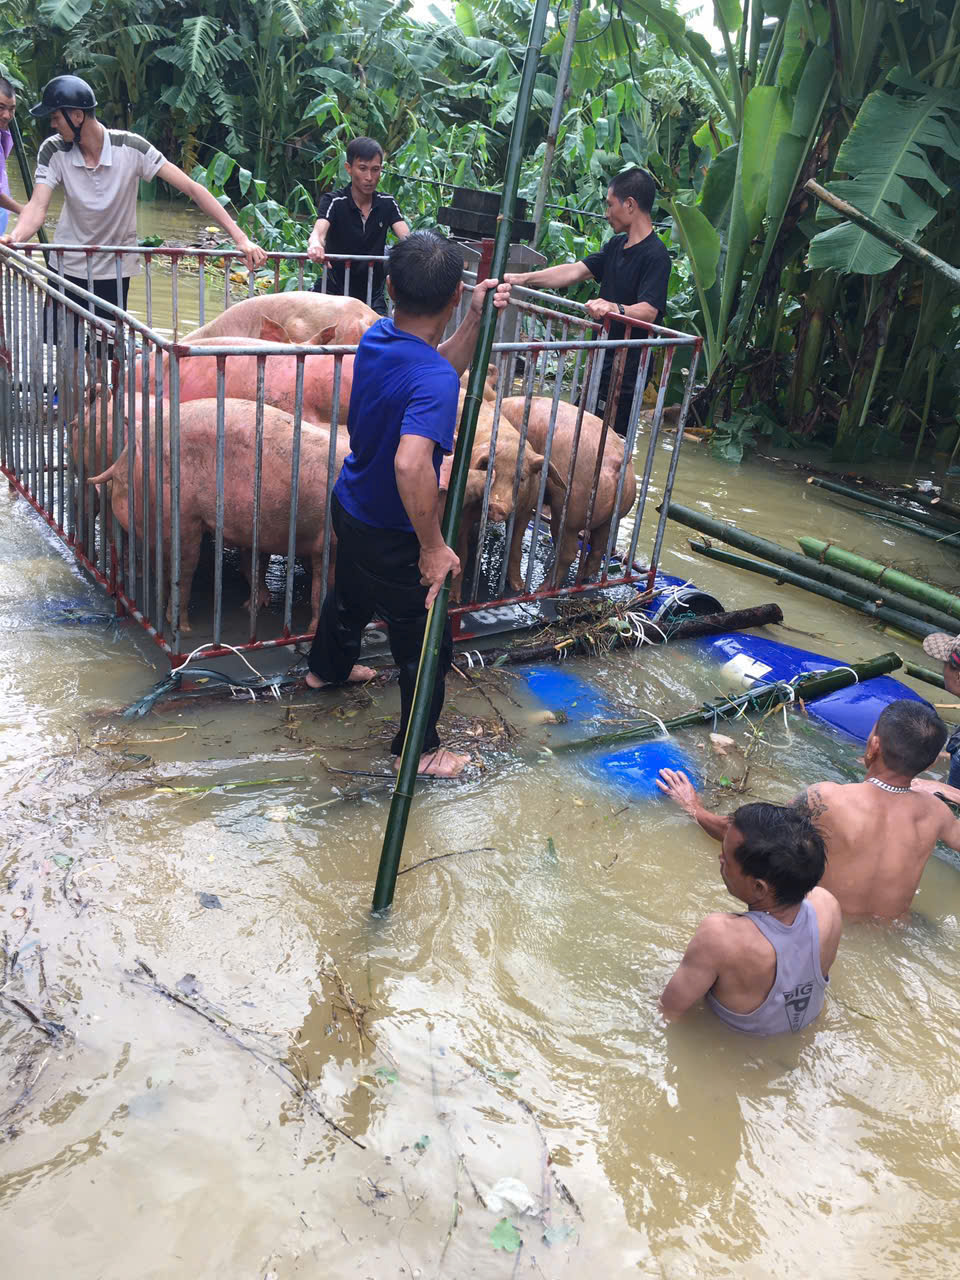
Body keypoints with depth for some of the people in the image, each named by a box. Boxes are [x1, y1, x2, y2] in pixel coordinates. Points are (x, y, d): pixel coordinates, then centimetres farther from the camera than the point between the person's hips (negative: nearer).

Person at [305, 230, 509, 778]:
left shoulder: (378, 336, -9)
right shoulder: (435, 381, -35)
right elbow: (411, 464, -49)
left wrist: (476, 322, -6)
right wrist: (434, 546, -37)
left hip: (352, 506, 9)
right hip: (393, 537, -9)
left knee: (351, 594, 36)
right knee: (426, 646, 11)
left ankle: (328, 667, 62)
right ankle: (420, 748, 29)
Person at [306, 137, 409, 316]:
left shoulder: (387, 204, 1)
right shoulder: (333, 201, -10)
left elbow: (406, 237, -14)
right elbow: (319, 231, -28)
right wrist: (315, 245, -54)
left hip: (373, 295, 3)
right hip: (334, 291, -3)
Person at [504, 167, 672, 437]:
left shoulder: (655, 255, -15)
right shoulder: (617, 245, 14)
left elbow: (649, 311, -27)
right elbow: (575, 271, 10)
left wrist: (615, 309, -46)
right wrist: (523, 279, 3)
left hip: (627, 371, -9)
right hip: (604, 363, 9)